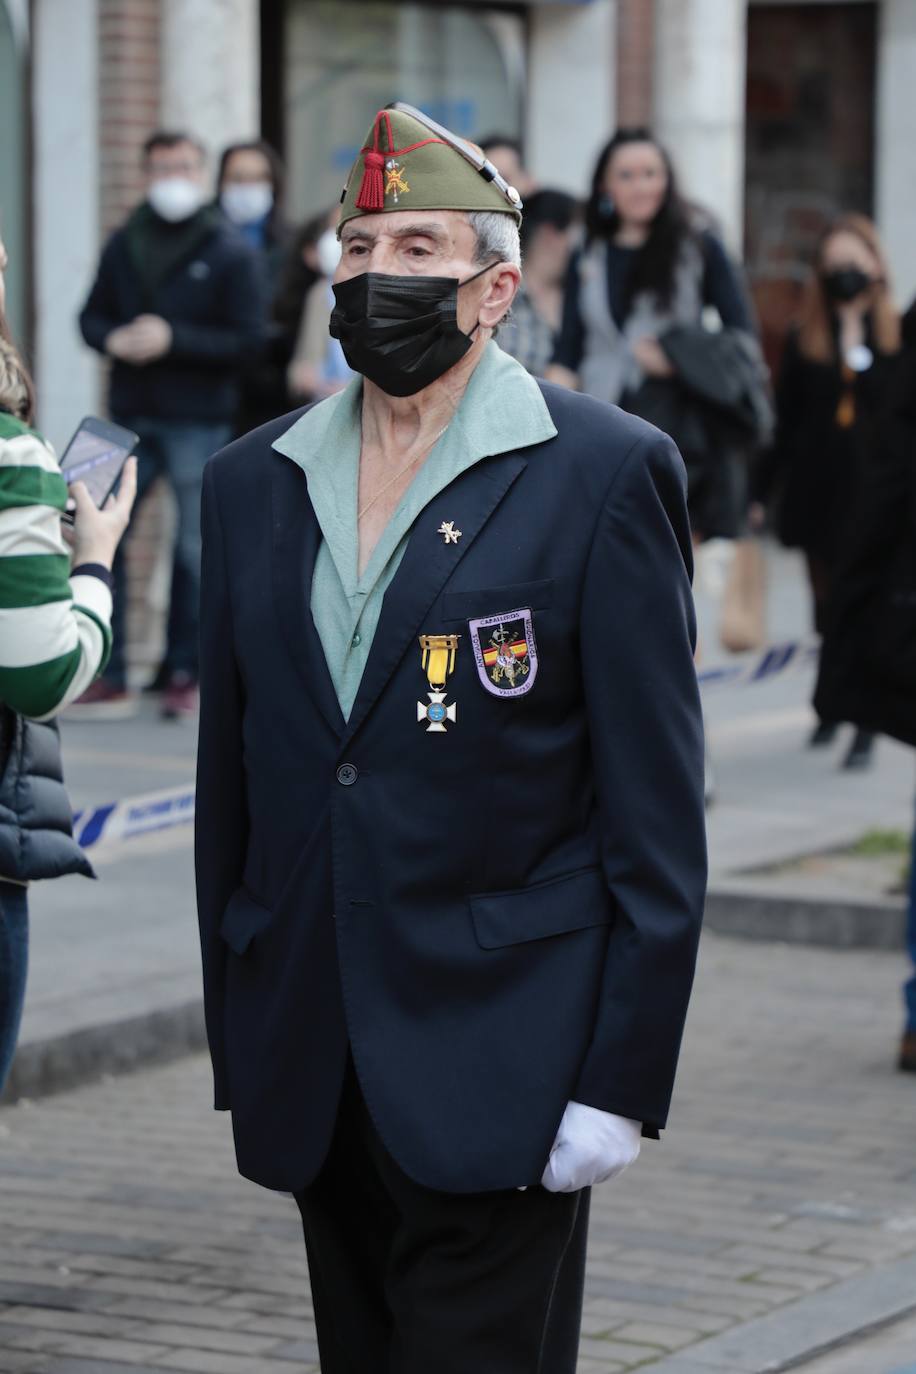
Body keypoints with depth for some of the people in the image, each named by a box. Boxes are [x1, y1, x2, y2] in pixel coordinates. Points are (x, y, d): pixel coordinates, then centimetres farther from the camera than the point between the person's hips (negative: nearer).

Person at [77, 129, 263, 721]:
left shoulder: (232, 252, -2)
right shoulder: (125, 245, 11)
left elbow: (248, 340, -7)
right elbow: (93, 316, 14)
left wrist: (173, 340, -17)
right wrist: (114, 339, -8)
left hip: (200, 422, -4)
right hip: (130, 416, 4)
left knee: (195, 549, 1)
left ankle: (184, 676, 12)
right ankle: (109, 678, 5)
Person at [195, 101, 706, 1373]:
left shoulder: (608, 474, -4)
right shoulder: (253, 484, 11)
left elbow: (656, 804, -6)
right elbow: (230, 779, 14)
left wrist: (621, 1079, -10)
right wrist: (238, 1049, 11)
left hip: (495, 1078, -5)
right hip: (314, 1073, 5)